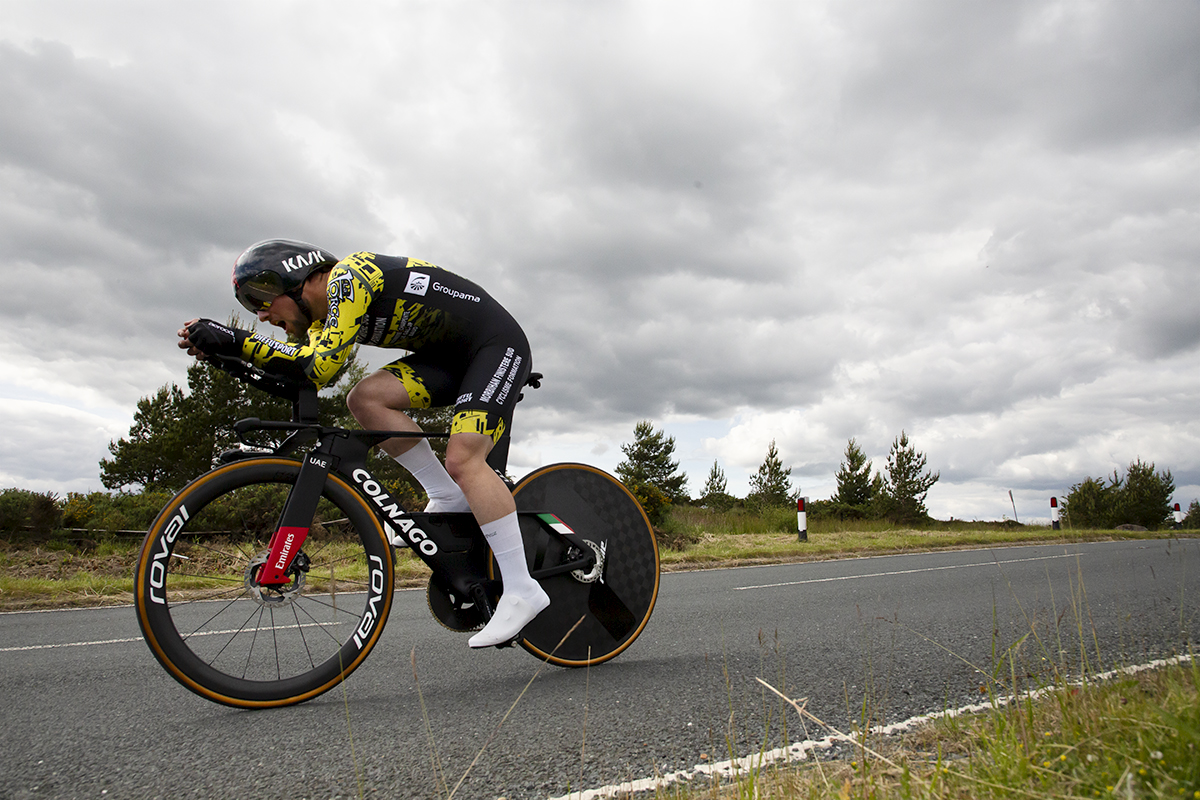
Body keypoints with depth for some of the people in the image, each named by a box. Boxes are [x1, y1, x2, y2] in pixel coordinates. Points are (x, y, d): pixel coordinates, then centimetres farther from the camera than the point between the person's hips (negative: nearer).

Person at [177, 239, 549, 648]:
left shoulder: (348, 275, -19)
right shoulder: (327, 313, 9)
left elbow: (320, 365, -30)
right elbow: (300, 378, -2)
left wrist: (236, 340, -26)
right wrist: (224, 346, -8)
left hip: (497, 343, -9)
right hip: (452, 355, 9)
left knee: (463, 460, -22)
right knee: (366, 398, -9)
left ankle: (522, 591, -17)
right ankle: (448, 497, 1)